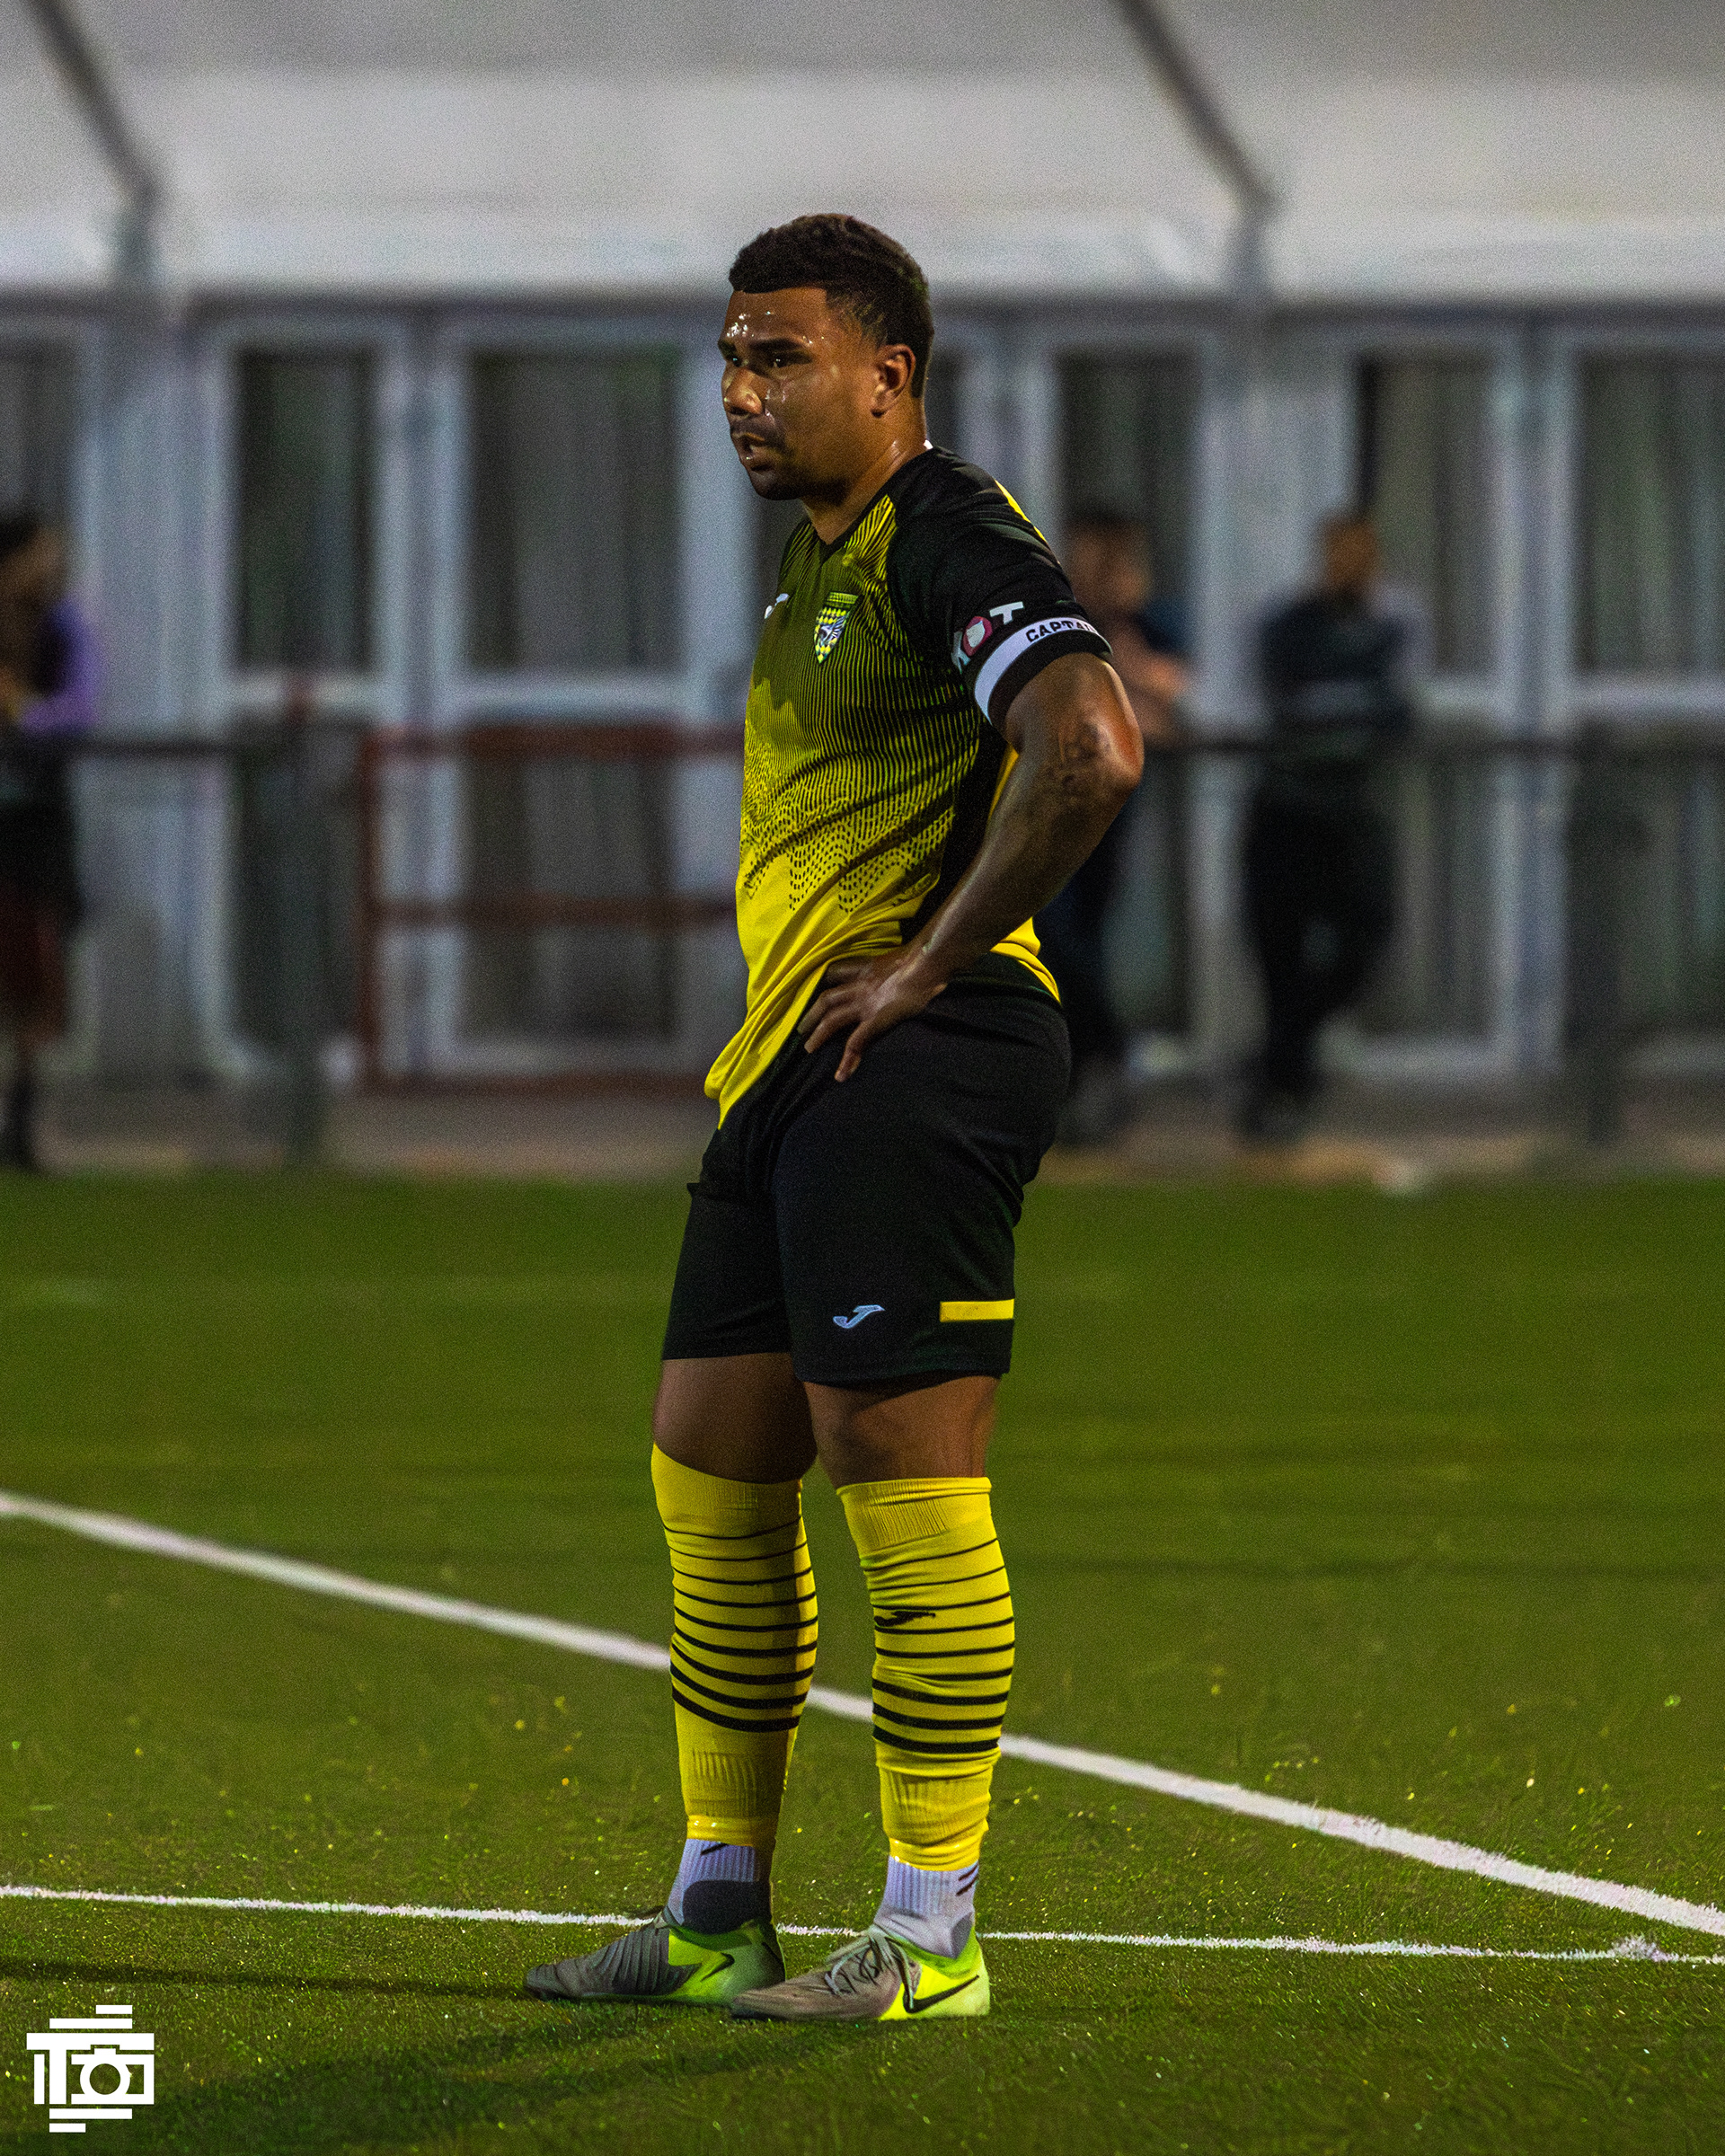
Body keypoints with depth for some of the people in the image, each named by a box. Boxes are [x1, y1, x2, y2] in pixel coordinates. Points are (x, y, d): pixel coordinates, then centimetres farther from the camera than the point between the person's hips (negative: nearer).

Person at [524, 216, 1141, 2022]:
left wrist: (936, 963, -19)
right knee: (710, 1470, 12)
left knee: (905, 1479, -8)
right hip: (788, 1061, 10)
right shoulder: (822, 555, 18)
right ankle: (718, 1916, 20)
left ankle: (933, 1937, -3)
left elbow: (1092, 753, -27)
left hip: (914, 1062, -10)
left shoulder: (948, 544, -13)